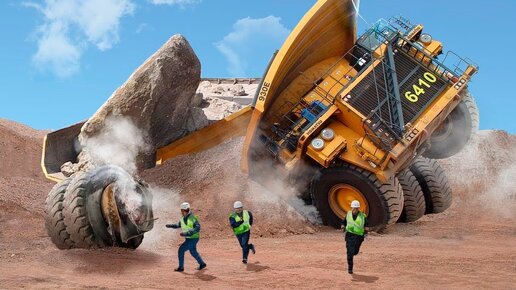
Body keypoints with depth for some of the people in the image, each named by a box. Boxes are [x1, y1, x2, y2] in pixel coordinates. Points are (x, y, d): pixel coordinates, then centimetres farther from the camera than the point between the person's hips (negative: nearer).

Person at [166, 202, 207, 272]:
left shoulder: (192, 218, -25)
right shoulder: (183, 218, 2)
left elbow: (197, 228, -32)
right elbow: (179, 225, 17)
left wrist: (186, 233, -38)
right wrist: (170, 225, -1)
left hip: (193, 239, -9)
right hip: (188, 238, 9)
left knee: (181, 250, -8)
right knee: (193, 252, 22)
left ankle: (181, 267, 3)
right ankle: (202, 264, 39)